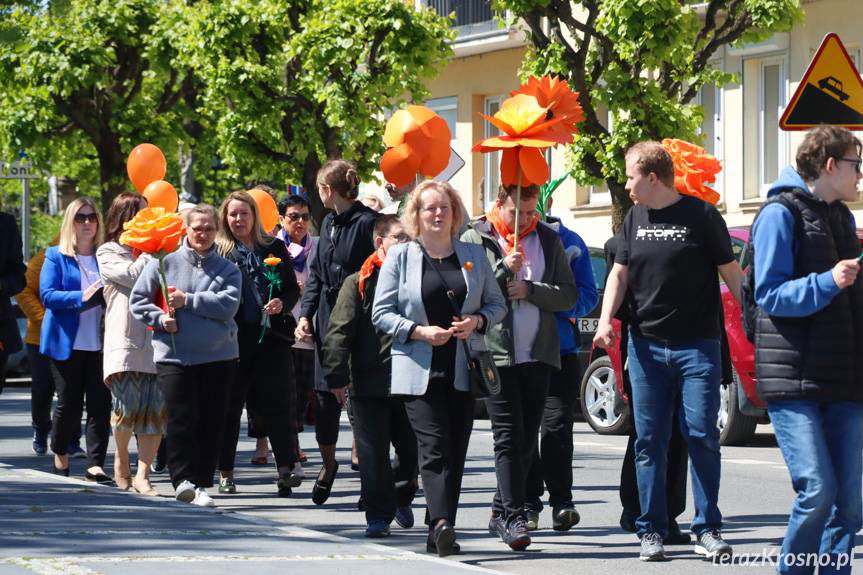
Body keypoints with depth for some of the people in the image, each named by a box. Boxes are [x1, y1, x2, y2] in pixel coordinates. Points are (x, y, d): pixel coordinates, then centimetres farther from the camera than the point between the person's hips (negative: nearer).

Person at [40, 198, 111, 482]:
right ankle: (60, 453, 27)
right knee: (69, 404, 3)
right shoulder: (56, 257, 2)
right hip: (67, 342, -2)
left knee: (100, 404, -6)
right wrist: (80, 297, -22)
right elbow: (47, 294, -8)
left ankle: (96, 464, -7)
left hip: (99, 343, 3)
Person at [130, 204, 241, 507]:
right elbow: (138, 300, 6)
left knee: (212, 423, 4)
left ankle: (201, 483, 12)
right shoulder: (165, 262, 4)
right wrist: (160, 319, -10)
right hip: (174, 356, -1)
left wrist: (187, 300, -13)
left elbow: (227, 305, -10)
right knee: (181, 420, -10)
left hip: (218, 356, 2)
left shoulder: (227, 270, 5)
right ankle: (183, 479, -8)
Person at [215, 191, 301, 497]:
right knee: (229, 404, 3)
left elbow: (293, 289, 13)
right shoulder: (218, 252, 4)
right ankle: (225, 473, 10)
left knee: (277, 402, -6)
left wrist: (282, 304, -8)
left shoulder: (274, 248, 10)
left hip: (271, 335, 1)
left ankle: (286, 467, -8)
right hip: (233, 338, -1)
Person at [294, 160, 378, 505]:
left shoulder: (367, 222, -11)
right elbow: (316, 273, 18)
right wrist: (305, 314, 7)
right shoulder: (329, 223, 14)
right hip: (328, 320, 7)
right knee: (324, 394, 5)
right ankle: (328, 463, 22)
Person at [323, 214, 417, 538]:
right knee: (373, 453, -3)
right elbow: (339, 331, -3)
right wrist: (336, 375, -9)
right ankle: (379, 514, 5)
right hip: (369, 384, -3)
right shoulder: (359, 283, -1)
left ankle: (402, 498, 34)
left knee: (412, 450, 8)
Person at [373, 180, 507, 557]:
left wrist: (477, 321, -7)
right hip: (419, 371, -3)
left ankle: (439, 533, 9)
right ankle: (441, 522, -29)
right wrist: (420, 332, -13)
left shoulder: (473, 255, 12)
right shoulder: (400, 257, 5)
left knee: (455, 452, 3)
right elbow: (382, 313, 1)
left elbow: (497, 304, 15)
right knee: (434, 448, -16)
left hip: (463, 370, 3)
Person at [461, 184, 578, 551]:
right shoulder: (476, 239, 1)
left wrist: (531, 291, -10)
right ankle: (513, 515, -13)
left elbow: (569, 296, 6)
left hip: (538, 354, 4)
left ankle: (502, 511, 18)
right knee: (509, 437, -11)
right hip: (496, 352, -4)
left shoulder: (548, 240, 10)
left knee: (527, 439, 7)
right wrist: (505, 270, -16)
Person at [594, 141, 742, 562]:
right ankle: (651, 531, 10)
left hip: (697, 345, -4)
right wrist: (606, 321, -1)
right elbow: (619, 273, 14)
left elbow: (731, 273, -1)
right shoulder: (635, 219, 11)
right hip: (646, 345, 4)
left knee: (701, 435, -5)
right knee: (650, 440, 5)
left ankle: (707, 531, 2)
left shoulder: (701, 215, -3)